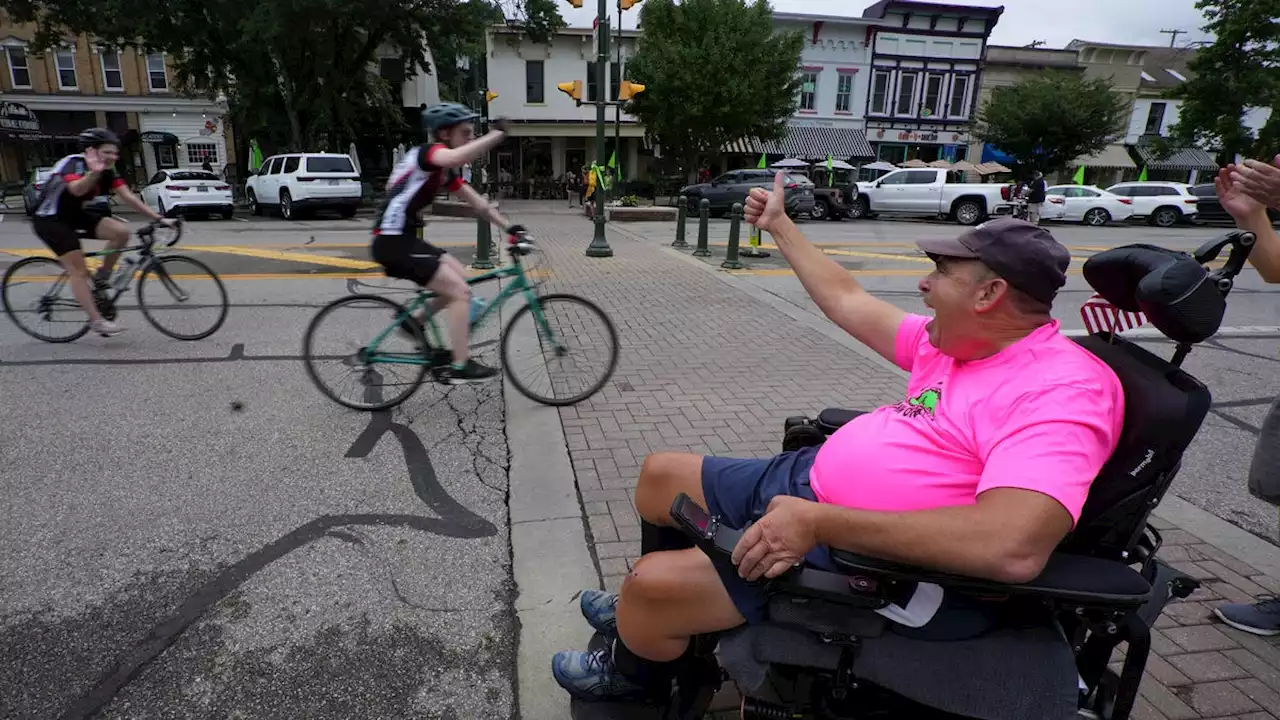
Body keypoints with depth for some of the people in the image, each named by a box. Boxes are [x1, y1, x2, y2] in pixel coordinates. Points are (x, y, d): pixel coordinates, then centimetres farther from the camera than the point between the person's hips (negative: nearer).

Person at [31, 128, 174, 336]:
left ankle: (100, 279, 5)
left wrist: (158, 218, -18)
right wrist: (94, 172, -63)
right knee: (79, 271, -12)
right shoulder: (74, 163, -25)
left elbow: (128, 197, -10)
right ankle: (96, 321, -7)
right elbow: (76, 189, -45)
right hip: (49, 219, -7)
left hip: (73, 214, 7)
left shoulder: (108, 171, -5)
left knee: (121, 232, -14)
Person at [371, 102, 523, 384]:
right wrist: (497, 133, -31)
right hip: (393, 242, -10)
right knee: (460, 291, -10)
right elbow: (457, 157, -37)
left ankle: (414, 321, 24)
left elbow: (477, 202, 17)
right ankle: (460, 368, -5)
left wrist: (509, 227, 12)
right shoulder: (426, 153, -13)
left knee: (461, 279, 14)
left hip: (404, 239, 10)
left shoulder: (445, 169, 15)